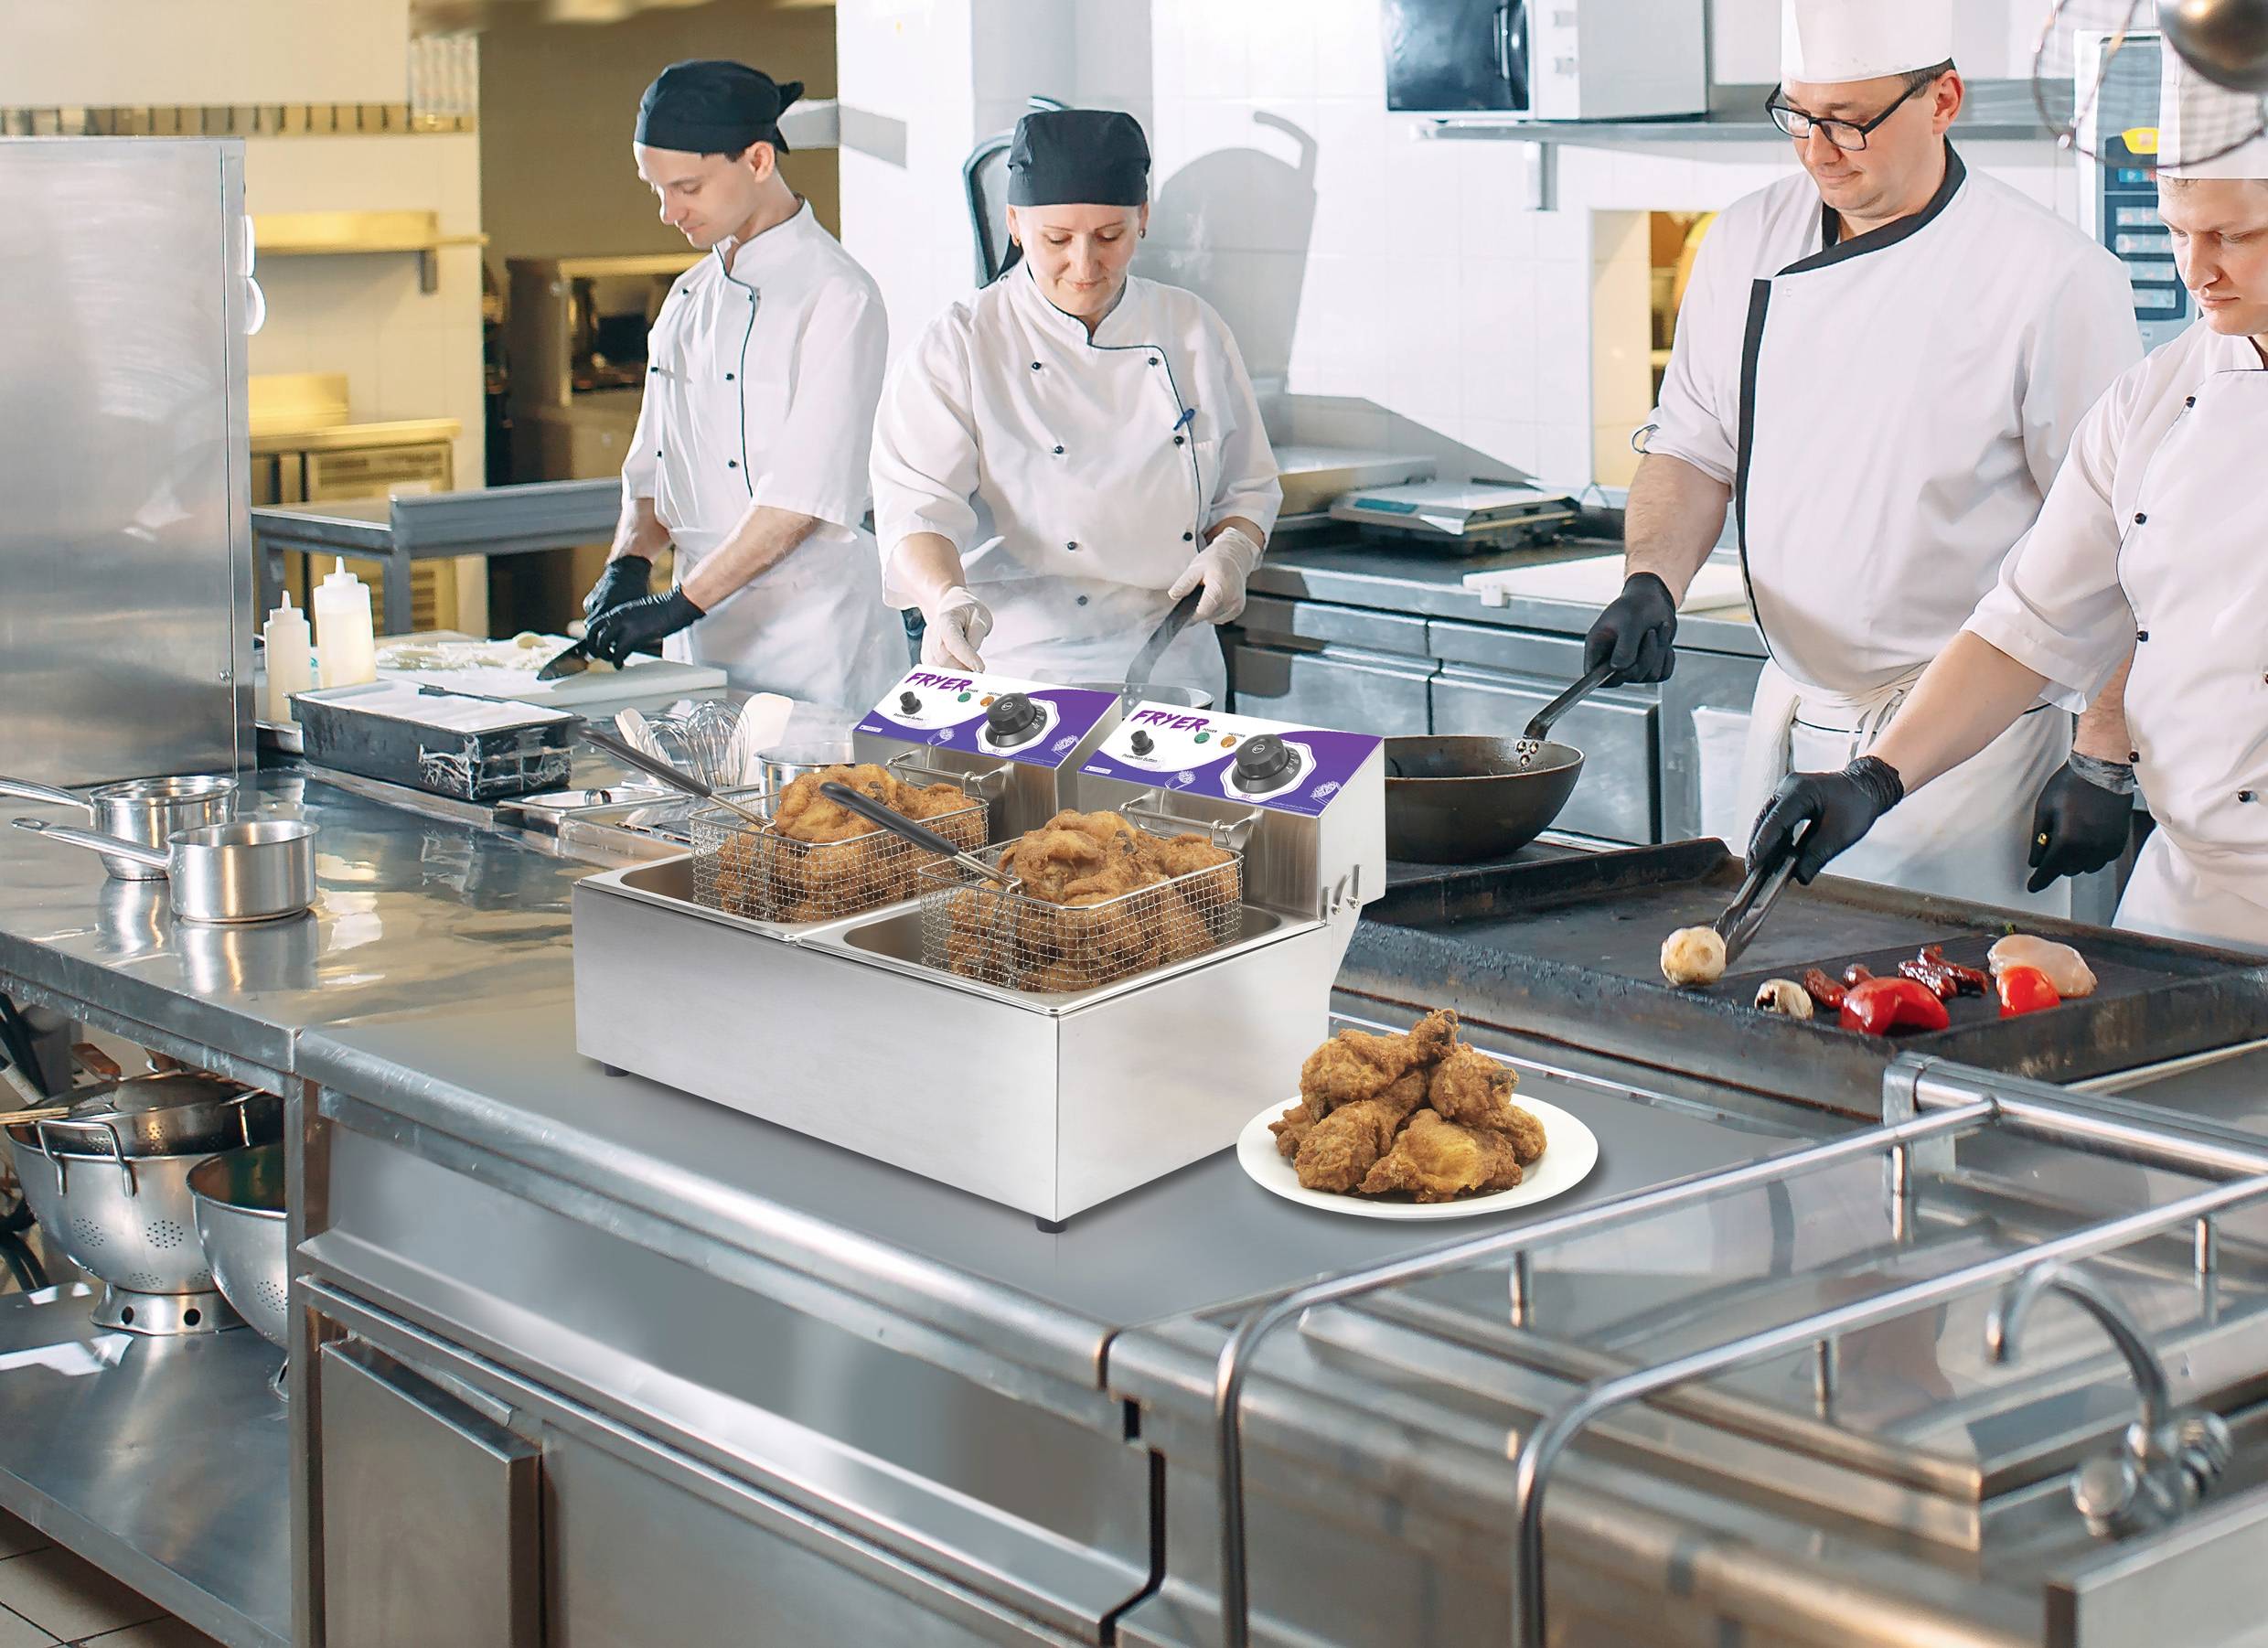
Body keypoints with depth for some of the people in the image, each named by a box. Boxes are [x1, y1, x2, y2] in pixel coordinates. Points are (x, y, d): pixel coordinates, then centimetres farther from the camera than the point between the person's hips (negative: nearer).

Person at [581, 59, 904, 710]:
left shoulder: (836, 295, -11)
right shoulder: (690, 298, 13)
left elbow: (806, 494, -18)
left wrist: (682, 603, -18)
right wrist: (627, 566, -2)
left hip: (812, 640, -7)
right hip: (703, 632, 7)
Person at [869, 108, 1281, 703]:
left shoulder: (1194, 330, 8)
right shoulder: (957, 347, -3)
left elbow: (1249, 487, 17)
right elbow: (916, 507, -13)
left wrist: (1232, 553, -4)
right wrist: (947, 599, -32)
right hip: (1017, 671, -3)